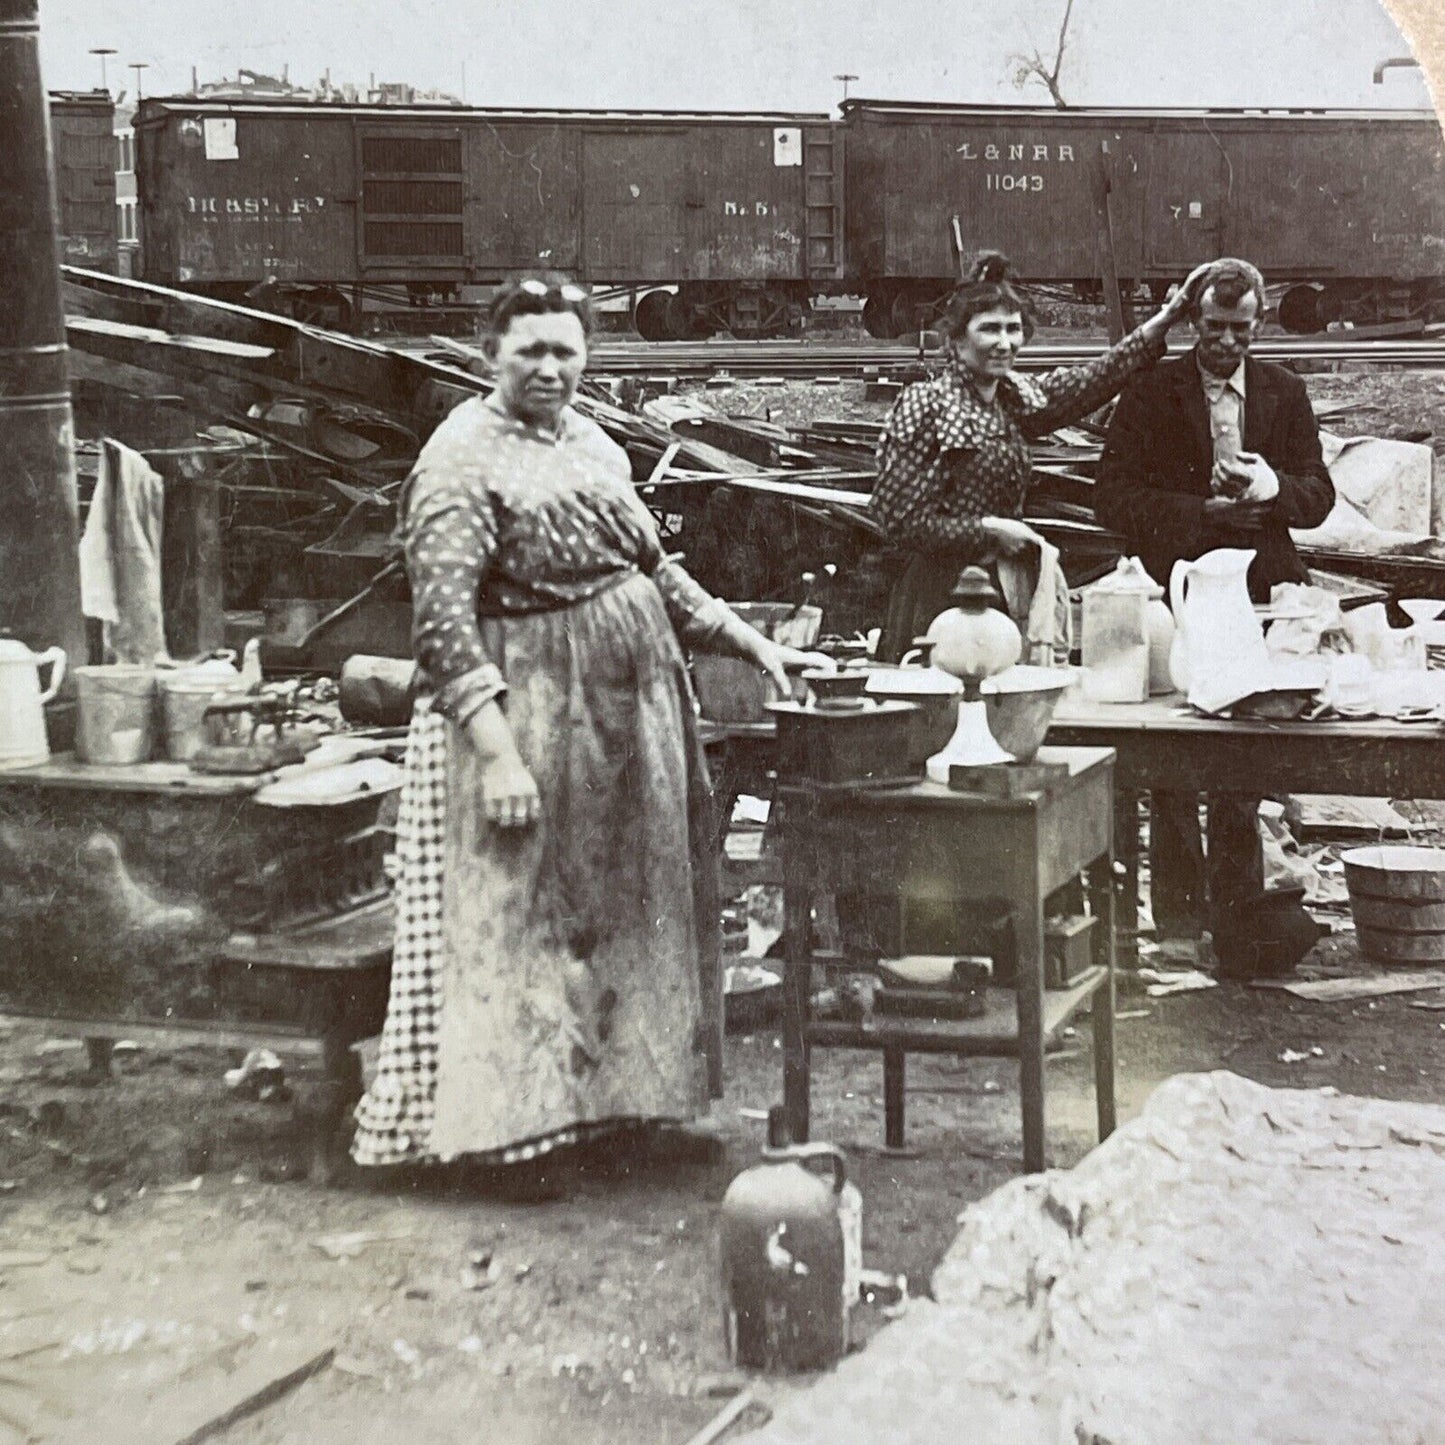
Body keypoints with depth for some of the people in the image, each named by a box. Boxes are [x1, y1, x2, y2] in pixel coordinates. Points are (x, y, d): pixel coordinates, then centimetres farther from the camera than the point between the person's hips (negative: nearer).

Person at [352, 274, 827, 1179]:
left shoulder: (593, 444, 12)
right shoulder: (464, 458, -12)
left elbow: (655, 571, 20)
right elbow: (444, 621, -20)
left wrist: (755, 645, 14)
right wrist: (498, 753, -26)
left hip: (632, 709, 8)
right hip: (530, 715, -8)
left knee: (627, 907, 14)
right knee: (529, 917, -3)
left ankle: (605, 1096, 27)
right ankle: (521, 1122, 9)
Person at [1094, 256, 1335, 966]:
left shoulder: (1285, 393, 10)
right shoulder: (1150, 391, 0)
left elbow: (1319, 495, 8)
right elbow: (1113, 499, -5)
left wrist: (1274, 486, -14)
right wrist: (1203, 512, -15)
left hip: (1257, 600, 3)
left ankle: (1238, 921, 18)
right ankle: (1178, 926, 8)